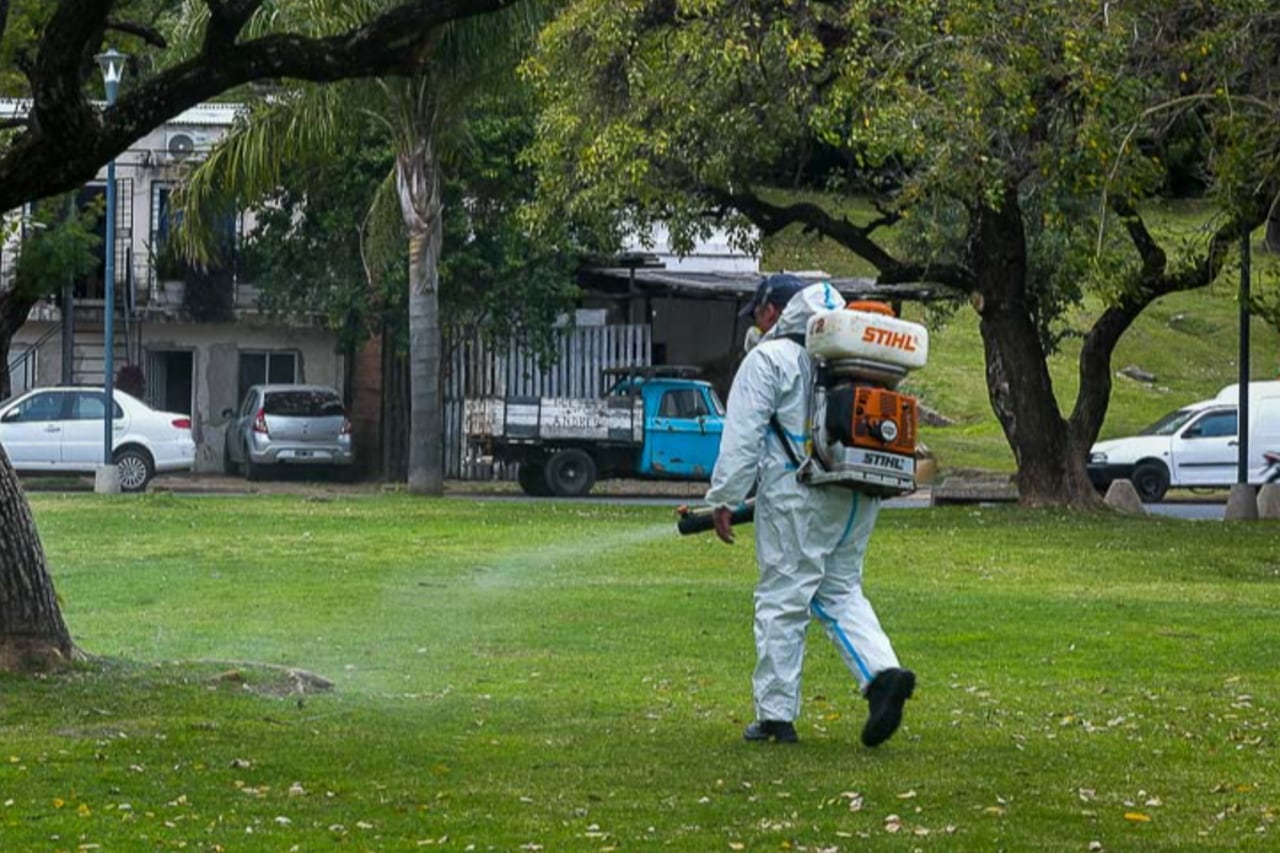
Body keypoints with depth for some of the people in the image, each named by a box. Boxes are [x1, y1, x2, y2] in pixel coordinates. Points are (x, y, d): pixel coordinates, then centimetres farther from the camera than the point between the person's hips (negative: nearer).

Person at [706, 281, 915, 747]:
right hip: (860, 498, 6)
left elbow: (743, 436, -9)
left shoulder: (768, 359, -3)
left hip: (798, 498, -6)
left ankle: (775, 715, 3)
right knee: (842, 592, 17)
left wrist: (723, 498, -6)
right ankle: (884, 673, -5)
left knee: (782, 601, 0)